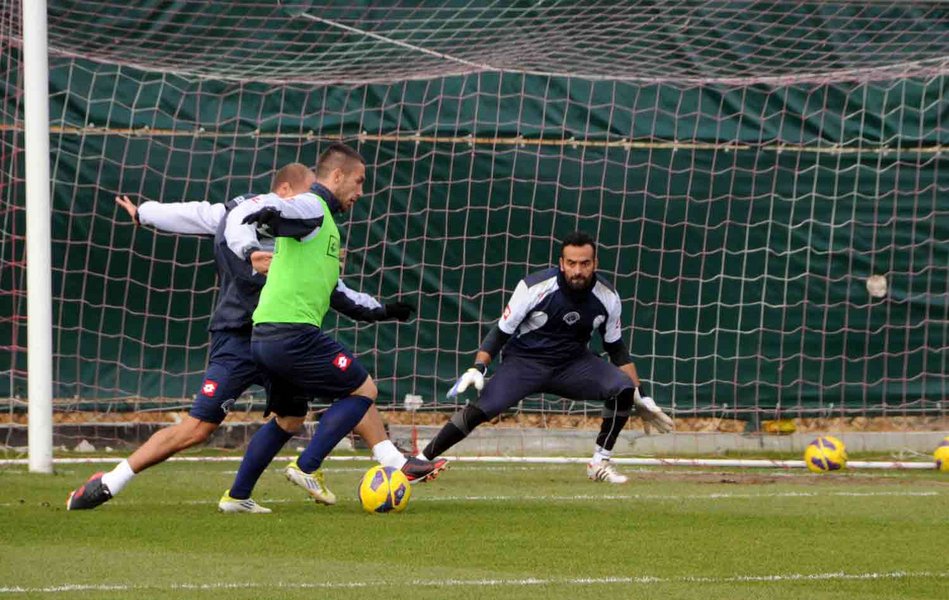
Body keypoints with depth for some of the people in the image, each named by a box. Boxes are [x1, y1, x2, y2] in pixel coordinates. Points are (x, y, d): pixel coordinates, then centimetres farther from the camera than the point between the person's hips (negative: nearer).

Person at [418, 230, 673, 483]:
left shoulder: (607, 297, -8)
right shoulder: (535, 287, -19)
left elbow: (616, 348, 6)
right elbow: (501, 332, -10)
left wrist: (641, 397, 5)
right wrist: (478, 369, -25)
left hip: (574, 363, 3)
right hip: (524, 361, -3)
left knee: (624, 389, -22)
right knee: (481, 408, -27)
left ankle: (600, 463, -6)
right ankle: (420, 461, -17)